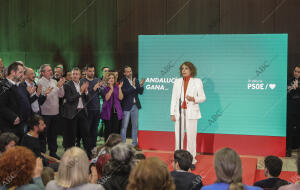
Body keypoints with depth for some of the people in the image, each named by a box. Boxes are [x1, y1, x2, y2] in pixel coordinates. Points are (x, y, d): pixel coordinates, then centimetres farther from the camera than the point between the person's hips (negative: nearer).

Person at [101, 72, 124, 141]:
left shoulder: (117, 88, 9)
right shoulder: (104, 88, 1)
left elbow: (120, 98, -2)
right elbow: (106, 98, -13)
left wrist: (120, 88, -9)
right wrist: (111, 89, -16)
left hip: (116, 111, 2)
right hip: (108, 112, -2)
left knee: (116, 129, -1)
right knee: (108, 129, 2)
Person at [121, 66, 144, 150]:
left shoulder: (135, 80, 7)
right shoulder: (123, 81, -9)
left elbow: (140, 92, 3)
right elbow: (124, 92, -21)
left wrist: (141, 85, -14)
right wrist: (133, 86, -27)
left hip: (135, 106, 6)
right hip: (126, 106, -5)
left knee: (135, 125, 11)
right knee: (124, 126, 0)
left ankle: (135, 144, 20)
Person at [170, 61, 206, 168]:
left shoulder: (197, 81, 5)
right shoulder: (177, 82, 12)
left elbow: (203, 97, 3)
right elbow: (174, 98, 9)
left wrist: (193, 99, -17)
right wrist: (172, 113, 2)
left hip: (191, 113, -2)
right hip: (179, 112, 2)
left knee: (191, 137, -2)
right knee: (178, 137, 2)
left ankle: (191, 161, 5)